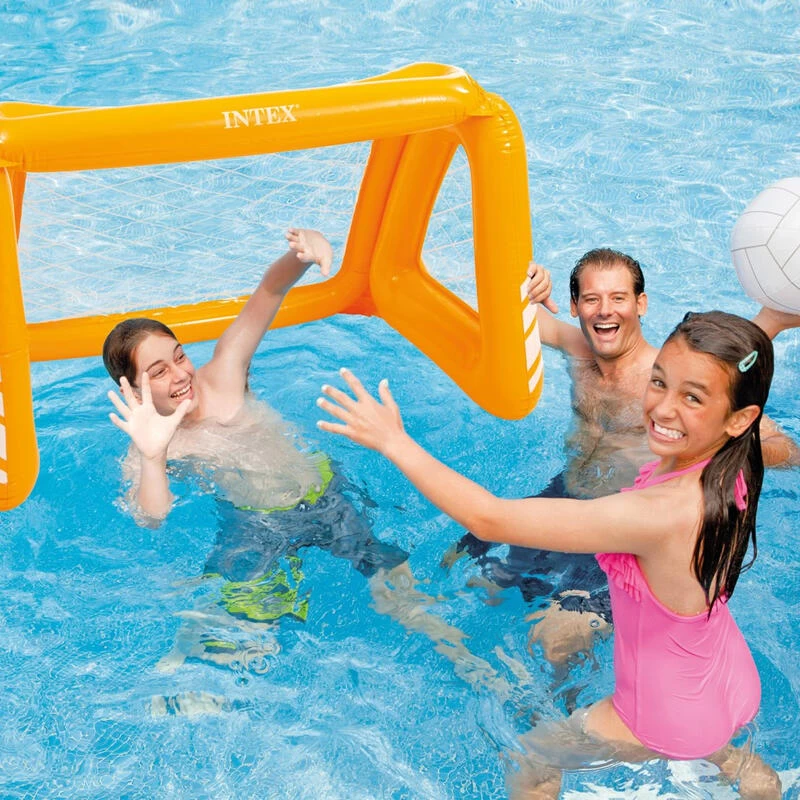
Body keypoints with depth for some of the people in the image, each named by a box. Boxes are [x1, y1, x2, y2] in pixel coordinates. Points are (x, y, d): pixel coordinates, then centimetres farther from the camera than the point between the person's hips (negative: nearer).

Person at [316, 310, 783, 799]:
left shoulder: (664, 512, -40)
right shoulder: (727, 466, -18)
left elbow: (491, 520, -36)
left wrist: (394, 442, -28)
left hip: (671, 723, -7)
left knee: (535, 753, 17)